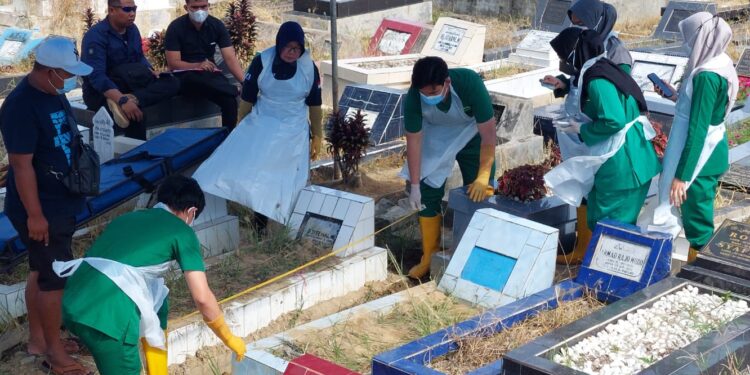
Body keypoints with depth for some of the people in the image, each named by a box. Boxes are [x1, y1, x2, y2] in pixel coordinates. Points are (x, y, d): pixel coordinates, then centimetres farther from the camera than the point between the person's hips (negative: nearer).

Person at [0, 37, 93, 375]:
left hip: (60, 203, 9)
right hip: (41, 209, -9)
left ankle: (38, 339, 32)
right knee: (55, 277, 0)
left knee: (41, 271, 18)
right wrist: (35, 214, -21)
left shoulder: (53, 93, 4)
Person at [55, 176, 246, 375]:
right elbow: (202, 298, 5)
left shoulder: (127, 217, 29)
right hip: (106, 312, -8)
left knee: (155, 299, 28)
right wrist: (229, 339, 20)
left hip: (73, 302, 8)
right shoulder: (182, 232, 11)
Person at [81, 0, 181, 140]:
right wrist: (123, 100, -44)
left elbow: (140, 58, 16)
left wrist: (150, 71, -10)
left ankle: (132, 99, -36)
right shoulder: (96, 35, -21)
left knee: (172, 83, -14)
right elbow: (96, 76, -31)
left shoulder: (132, 29, 3)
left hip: (128, 86, 8)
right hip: (100, 92, -7)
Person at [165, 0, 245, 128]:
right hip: (185, 75, -3)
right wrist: (197, 66, -29)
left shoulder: (217, 25, -2)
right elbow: (173, 63, -12)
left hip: (210, 72, 3)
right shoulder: (176, 27, -10)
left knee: (230, 100, -27)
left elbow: (230, 58, -8)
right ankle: (235, 91, -19)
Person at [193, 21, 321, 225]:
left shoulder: (309, 67, -6)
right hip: (261, 122, 1)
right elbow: (247, 96, 2)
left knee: (284, 179, -6)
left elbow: (314, 104, 4)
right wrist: (241, 128, 9)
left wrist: (317, 136, 8)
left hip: (293, 129, -1)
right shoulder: (262, 61, -8)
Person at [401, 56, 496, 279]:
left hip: (472, 134, -2)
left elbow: (488, 135, -31)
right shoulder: (414, 97, -31)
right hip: (437, 137, 2)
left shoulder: (470, 83, -38)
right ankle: (429, 257, 12)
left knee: (479, 193, -5)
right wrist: (414, 185, -18)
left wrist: (483, 176, -33)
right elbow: (414, 140, -20)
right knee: (427, 193, -2)